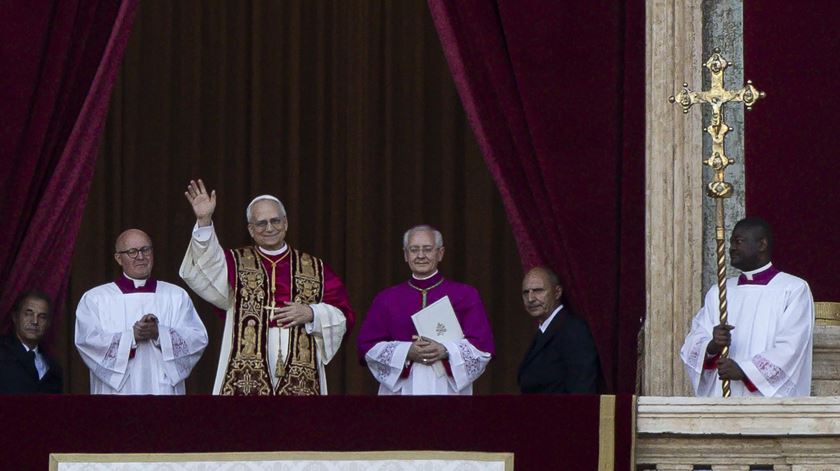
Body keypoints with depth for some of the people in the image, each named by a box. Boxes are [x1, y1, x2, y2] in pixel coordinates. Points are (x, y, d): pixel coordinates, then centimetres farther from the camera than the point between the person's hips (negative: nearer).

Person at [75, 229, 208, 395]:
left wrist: (159, 333, -15)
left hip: (163, 388, 1)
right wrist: (131, 336, -17)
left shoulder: (177, 296, 12)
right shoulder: (95, 298, 7)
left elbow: (198, 338, 1)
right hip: (117, 389, -1)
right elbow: (87, 340, -7)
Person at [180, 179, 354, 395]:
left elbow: (344, 317, 12)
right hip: (246, 378, -1)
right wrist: (204, 222, -23)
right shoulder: (236, 263, 11)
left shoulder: (315, 269, 15)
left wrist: (312, 314, -7)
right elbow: (208, 272, -10)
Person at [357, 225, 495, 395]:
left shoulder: (466, 296, 8)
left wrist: (445, 351, -14)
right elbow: (367, 347, 5)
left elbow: (483, 345, 2)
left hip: (448, 388, -1)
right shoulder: (386, 299, 11)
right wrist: (407, 352, -11)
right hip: (401, 389, 1)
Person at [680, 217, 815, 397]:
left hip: (771, 398, -4)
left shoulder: (794, 290, 1)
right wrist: (712, 346, -15)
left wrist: (743, 370, -19)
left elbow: (791, 350, -10)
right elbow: (692, 347, 7)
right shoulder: (717, 293, 16)